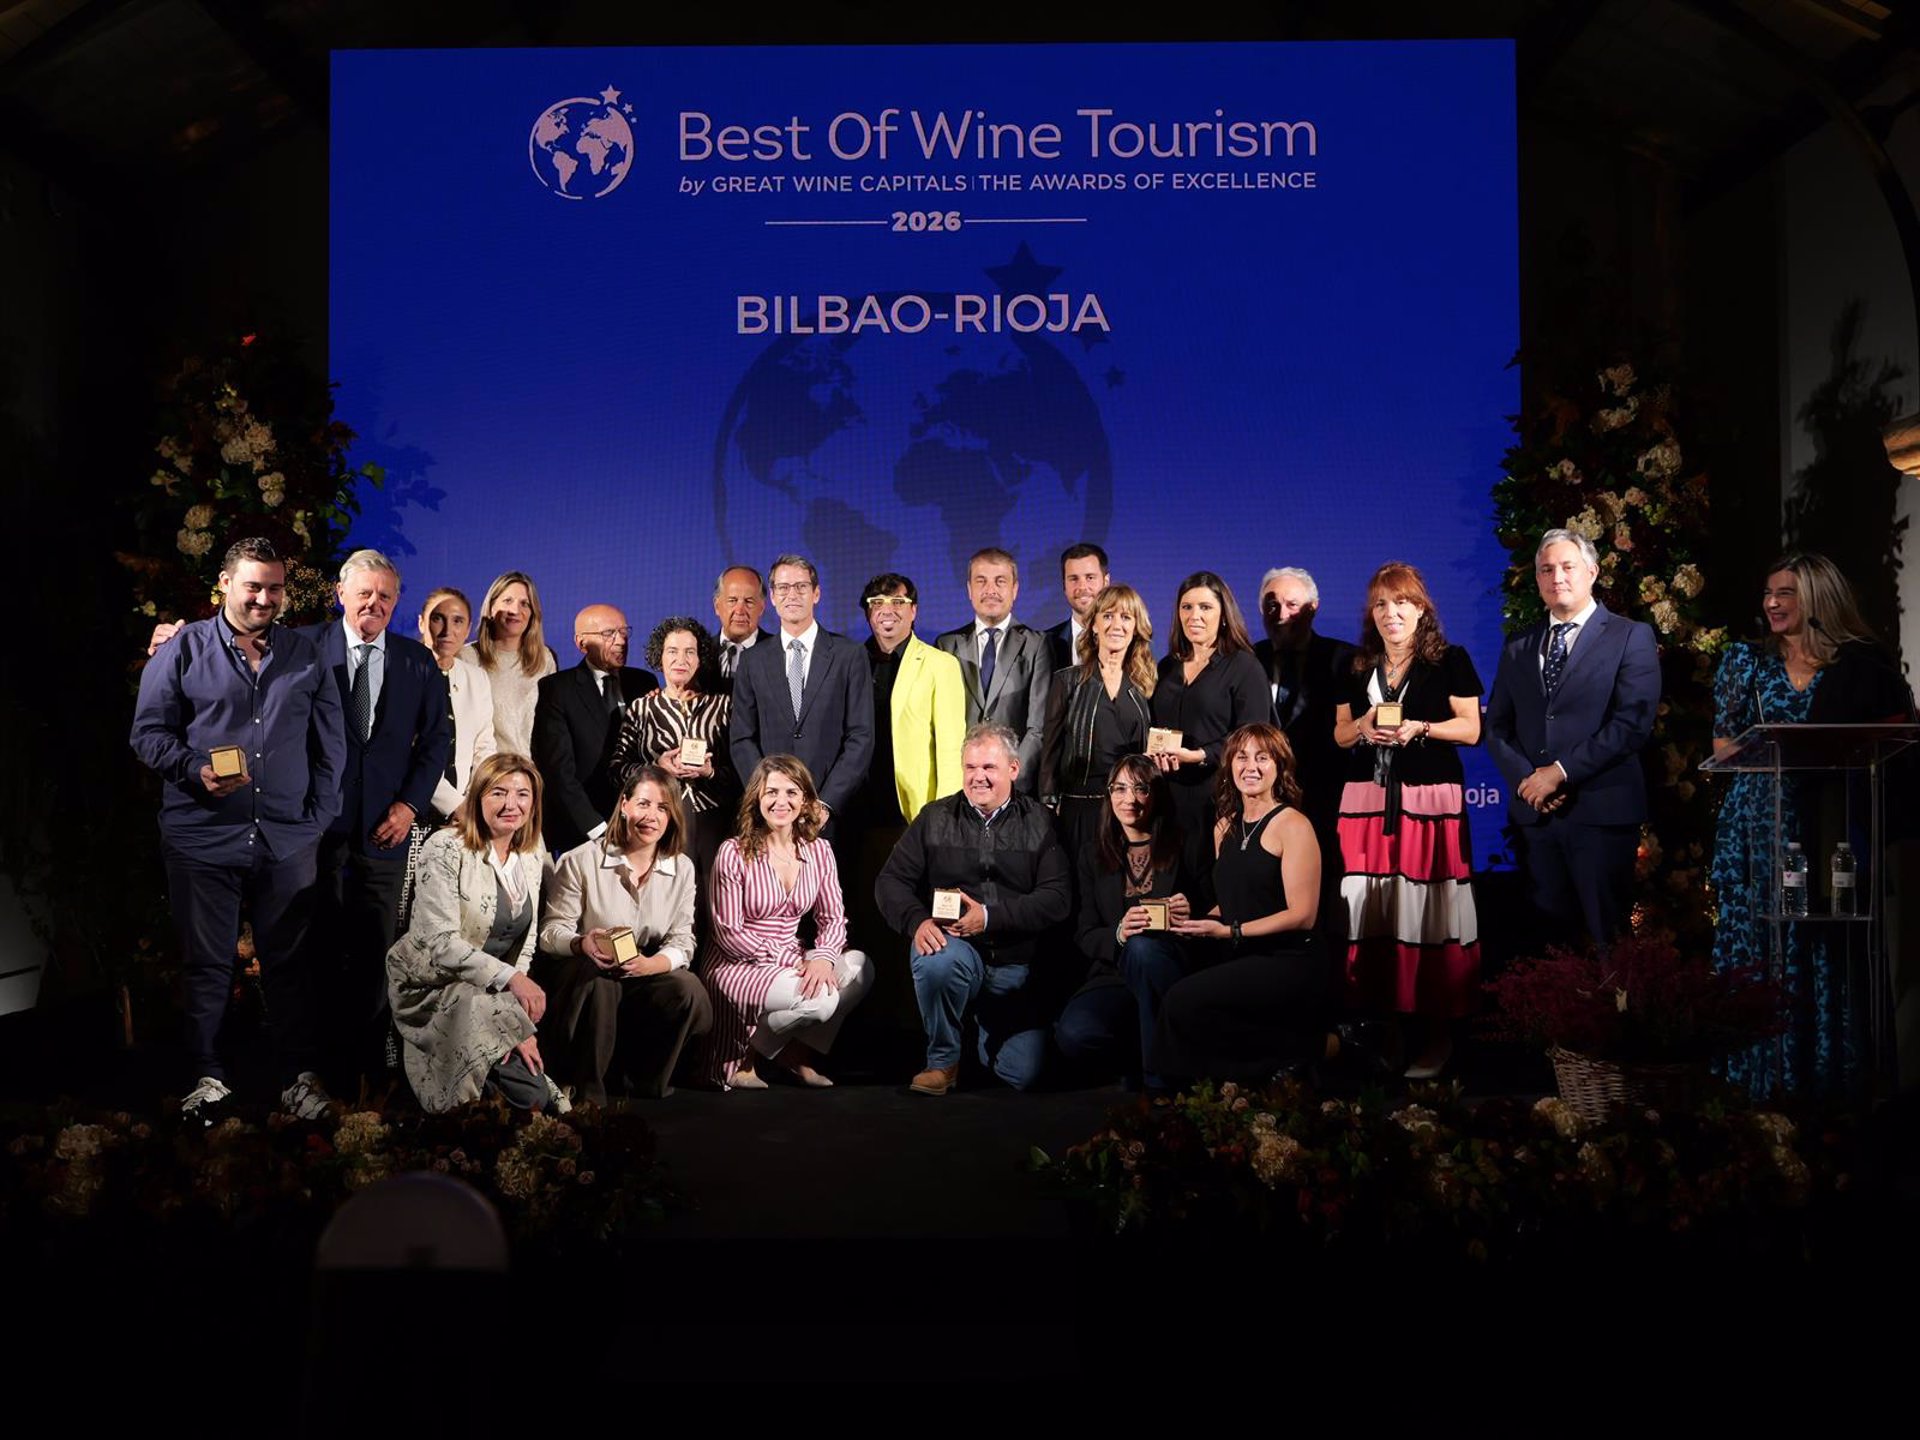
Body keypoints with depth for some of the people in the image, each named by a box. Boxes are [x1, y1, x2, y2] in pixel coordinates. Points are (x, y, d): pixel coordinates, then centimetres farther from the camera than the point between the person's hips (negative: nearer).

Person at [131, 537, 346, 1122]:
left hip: (289, 841, 2)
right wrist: (195, 770, -15)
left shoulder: (306, 655, 10)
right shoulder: (184, 649, 3)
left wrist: (320, 816, 3)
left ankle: (300, 1074, 18)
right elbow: (148, 731, 2)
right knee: (207, 964, 8)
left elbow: (331, 742, 11)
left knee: (290, 962, 7)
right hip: (202, 838, -1)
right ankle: (209, 1074, 22)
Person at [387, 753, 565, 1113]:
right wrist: (511, 978, -29)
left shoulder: (532, 854, 4)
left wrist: (520, 1019, -6)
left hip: (495, 991, 6)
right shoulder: (446, 849, -16)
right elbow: (441, 942, -22)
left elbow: (526, 942, 6)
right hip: (433, 989, -6)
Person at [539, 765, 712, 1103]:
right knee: (599, 983, -38)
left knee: (687, 988, -29)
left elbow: (682, 942, -1)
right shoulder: (581, 861, -5)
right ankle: (585, 1092, -17)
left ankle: (646, 1080, -2)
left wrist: (650, 964, -24)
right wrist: (581, 945, -28)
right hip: (587, 974, -3)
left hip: (649, 975, 3)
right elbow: (551, 930, -5)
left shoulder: (682, 868, 5)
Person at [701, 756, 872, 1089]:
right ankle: (744, 1057, -2)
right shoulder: (735, 854, -12)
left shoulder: (819, 851, 3)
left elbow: (832, 917, 1)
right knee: (818, 999, -31)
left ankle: (797, 1052, -1)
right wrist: (790, 959, -20)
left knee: (858, 966, -21)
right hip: (737, 966, -6)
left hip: (791, 959, 6)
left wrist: (822, 957, -22)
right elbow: (729, 933, -12)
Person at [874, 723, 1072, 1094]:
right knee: (938, 961, -36)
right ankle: (943, 1060, -10)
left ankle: (988, 1030, 29)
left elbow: (1058, 898, -8)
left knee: (1022, 1075, -8)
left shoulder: (1040, 823, 3)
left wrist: (990, 917, -20)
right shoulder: (935, 818, 7)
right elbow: (891, 881, 3)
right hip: (957, 949, 0)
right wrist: (917, 921, -19)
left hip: (1017, 967, 0)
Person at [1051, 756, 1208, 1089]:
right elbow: (1084, 936, 9)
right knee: (1073, 1035, -32)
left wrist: (1191, 917, -13)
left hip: (1172, 969, -1)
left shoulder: (1185, 850, 10)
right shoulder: (1092, 857, 16)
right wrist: (1118, 934, -14)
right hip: (1114, 977, 1)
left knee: (1141, 947, -38)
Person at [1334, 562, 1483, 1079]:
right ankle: (1372, 1021, 7)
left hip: (1430, 801, -4)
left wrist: (1419, 728, -14)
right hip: (1367, 802, 4)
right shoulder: (1358, 667, 15)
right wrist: (1363, 727, -4)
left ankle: (1434, 1030, 1)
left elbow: (1471, 729, -1)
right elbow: (1339, 734, 17)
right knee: (1366, 910, 0)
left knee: (1426, 913, -6)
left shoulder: (1449, 660, 2)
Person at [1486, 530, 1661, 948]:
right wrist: (1525, 777, -6)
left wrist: (1561, 771, -14)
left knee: (1608, 937, 1)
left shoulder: (1631, 637, 1)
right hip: (1533, 813, 4)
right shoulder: (1518, 647, 15)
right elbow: (1496, 726, 12)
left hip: (1601, 811, -4)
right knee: (1549, 935, 9)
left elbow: (1633, 722, -10)